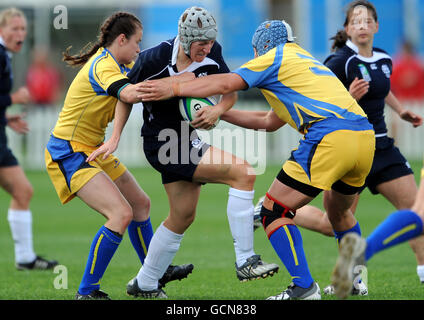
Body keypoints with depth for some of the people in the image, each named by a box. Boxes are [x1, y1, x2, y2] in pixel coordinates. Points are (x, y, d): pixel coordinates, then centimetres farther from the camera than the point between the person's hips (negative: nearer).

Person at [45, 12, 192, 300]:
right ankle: (86, 292, -16)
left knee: (140, 204, 20)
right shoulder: (103, 66, -23)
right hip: (69, 153, -11)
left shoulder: (119, 65, 8)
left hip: (93, 151, 11)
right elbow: (129, 93, -41)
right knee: (121, 214, -22)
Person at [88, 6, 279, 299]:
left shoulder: (212, 55, -8)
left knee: (183, 215, 16)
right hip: (163, 141, -7)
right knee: (243, 173, -20)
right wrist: (115, 138, -3)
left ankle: (144, 285, 31)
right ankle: (245, 261, -18)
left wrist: (218, 109, -18)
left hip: (186, 139, 7)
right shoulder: (154, 59, -20)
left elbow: (231, 92, 4)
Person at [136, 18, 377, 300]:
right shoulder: (305, 60, 35)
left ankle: (304, 288, -9)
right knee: (338, 211, 32)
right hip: (366, 137, 9)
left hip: (329, 139, -9)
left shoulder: (276, 56, 10)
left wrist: (174, 89, 4)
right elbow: (270, 122, 40)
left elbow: (227, 84, -1)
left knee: (275, 212, -1)